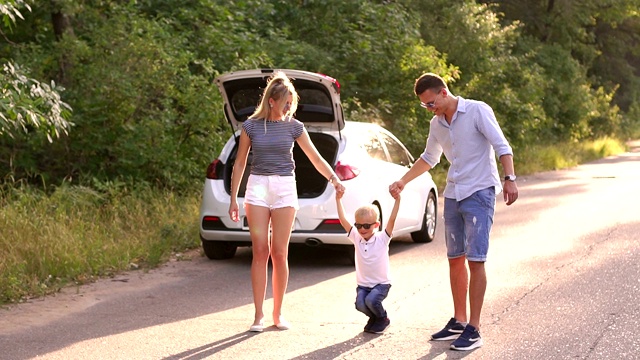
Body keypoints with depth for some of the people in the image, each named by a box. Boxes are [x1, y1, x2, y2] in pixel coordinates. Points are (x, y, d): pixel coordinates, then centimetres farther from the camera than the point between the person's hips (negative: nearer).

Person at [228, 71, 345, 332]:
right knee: (260, 251, -5)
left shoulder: (293, 126, 2)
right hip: (258, 186, -1)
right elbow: (240, 164, 7)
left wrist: (334, 179, -13)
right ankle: (259, 315, 0)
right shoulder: (251, 126, 0)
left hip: (285, 188, 1)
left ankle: (278, 313, 10)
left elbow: (315, 158, 3)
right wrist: (233, 198, 5)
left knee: (279, 253, 0)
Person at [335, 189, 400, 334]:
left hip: (381, 283, -3)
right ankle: (374, 318, 13)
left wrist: (397, 200, -28)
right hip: (363, 284, 3)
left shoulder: (382, 239, -8)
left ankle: (383, 319, 5)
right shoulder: (356, 238, 1)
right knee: (360, 304, -23)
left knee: (371, 300, -29)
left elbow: (392, 220, -19)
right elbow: (343, 220, -5)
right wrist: (338, 200, -9)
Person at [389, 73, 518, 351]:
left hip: (479, 193, -7)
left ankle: (473, 330, -7)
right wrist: (403, 182, 23)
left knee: (475, 260, -10)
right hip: (453, 194, 7)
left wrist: (509, 179, -27)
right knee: (455, 260, 10)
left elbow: (502, 146, -15)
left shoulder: (477, 111, -9)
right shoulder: (436, 124, 11)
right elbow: (429, 158, 27)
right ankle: (459, 321, 21)